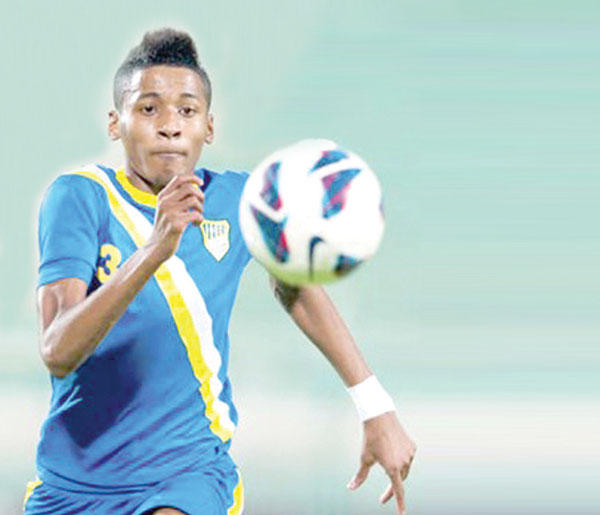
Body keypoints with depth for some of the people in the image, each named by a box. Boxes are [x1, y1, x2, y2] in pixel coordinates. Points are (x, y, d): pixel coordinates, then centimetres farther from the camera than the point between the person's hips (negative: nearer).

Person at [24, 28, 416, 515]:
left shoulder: (237, 201, -1)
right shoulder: (79, 197, -11)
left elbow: (295, 284, 19)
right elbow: (58, 354, -24)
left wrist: (376, 407, 17)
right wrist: (153, 251, -38)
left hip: (190, 475, 0)